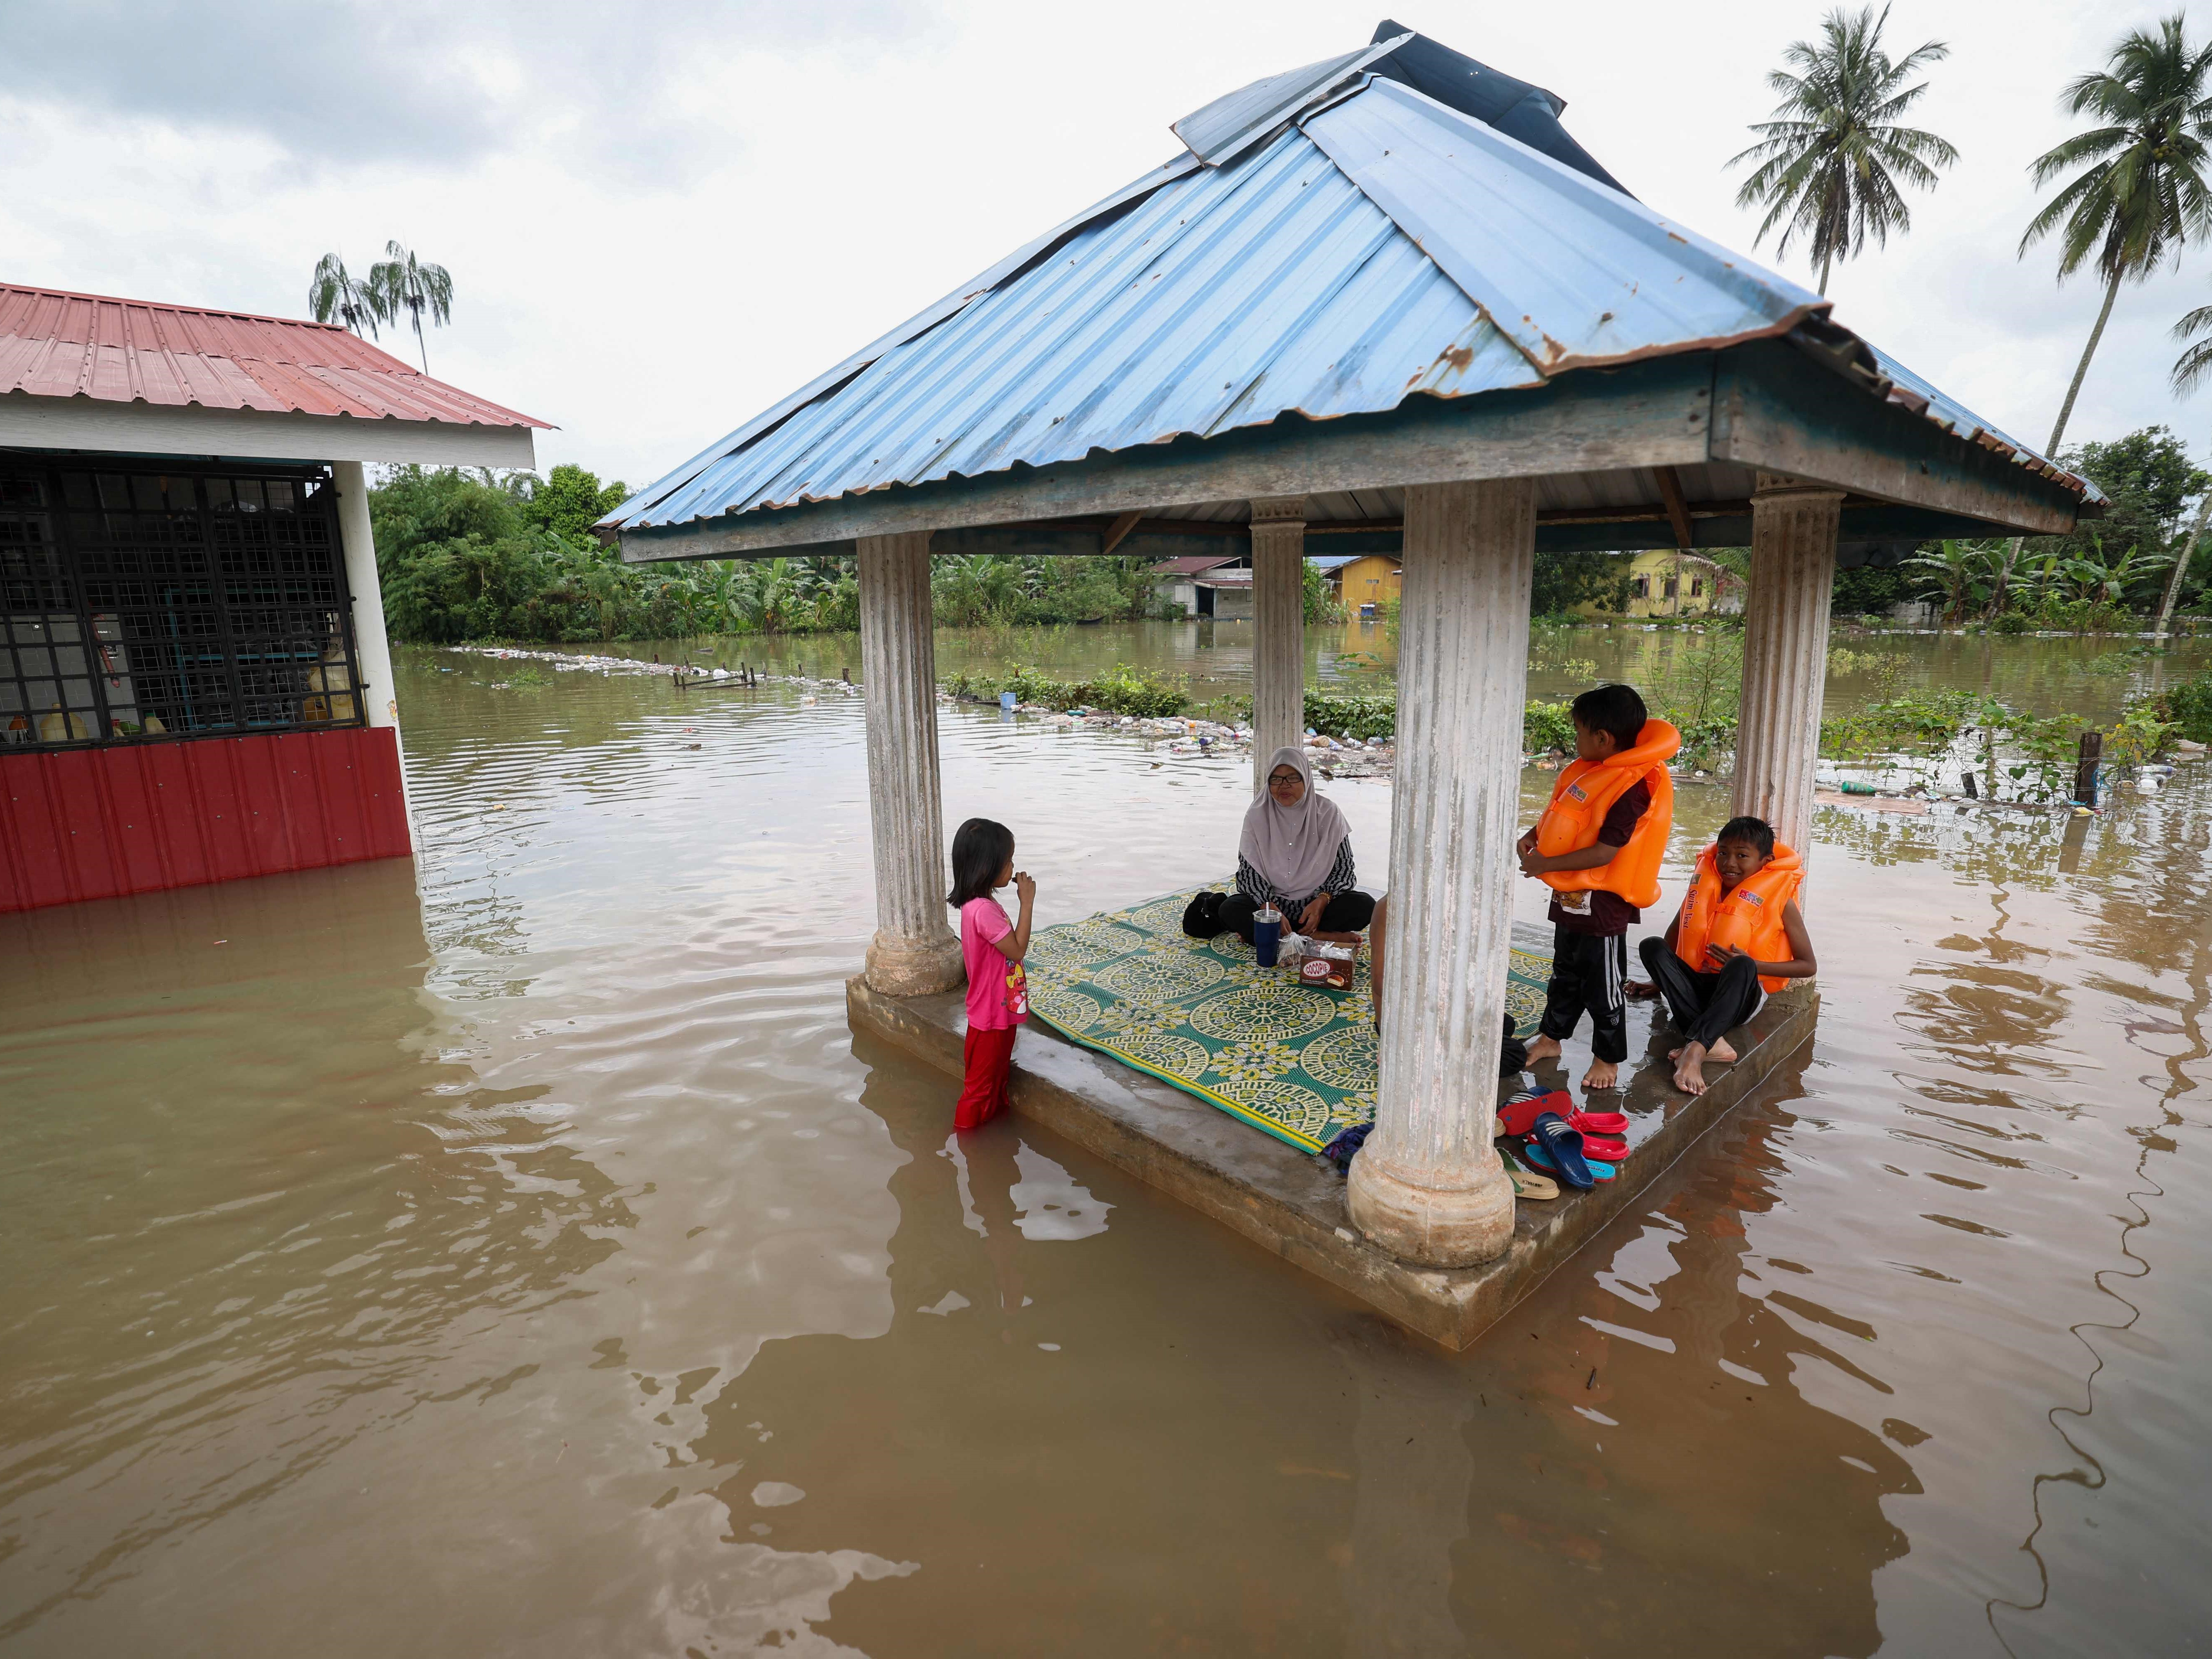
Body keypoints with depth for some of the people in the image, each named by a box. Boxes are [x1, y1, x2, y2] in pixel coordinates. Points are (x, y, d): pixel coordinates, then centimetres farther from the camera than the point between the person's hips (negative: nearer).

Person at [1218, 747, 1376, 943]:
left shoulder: (1327, 812, -3)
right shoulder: (1257, 814, -3)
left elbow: (1344, 865, -2)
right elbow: (1249, 870, -7)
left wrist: (1322, 901, -19)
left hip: (1318, 903, 1)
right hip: (1271, 902, 0)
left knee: (1364, 905, -26)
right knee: (1230, 909, -28)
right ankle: (1322, 937, -27)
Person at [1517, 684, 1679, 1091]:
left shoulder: (1630, 787, -24)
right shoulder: (1588, 769, 4)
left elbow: (1604, 852, -26)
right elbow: (1561, 811, 18)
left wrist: (1545, 865, -22)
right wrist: (1534, 836, 0)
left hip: (1602, 904, -9)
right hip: (1570, 897, 9)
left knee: (1602, 986, 6)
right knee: (1565, 975, 22)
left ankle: (1608, 1059, 22)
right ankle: (1550, 1038, 36)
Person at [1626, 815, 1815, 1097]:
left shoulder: (1779, 900, -3)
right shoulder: (1705, 886, 5)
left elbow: (1808, 966, -3)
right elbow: (1672, 939, 17)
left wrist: (1750, 965, -16)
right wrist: (1661, 980, 16)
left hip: (1739, 995, -3)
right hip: (1696, 988, 4)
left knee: (1741, 967, -36)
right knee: (1652, 947, -23)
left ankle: (1695, 1049, -48)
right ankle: (1711, 1043, -37)